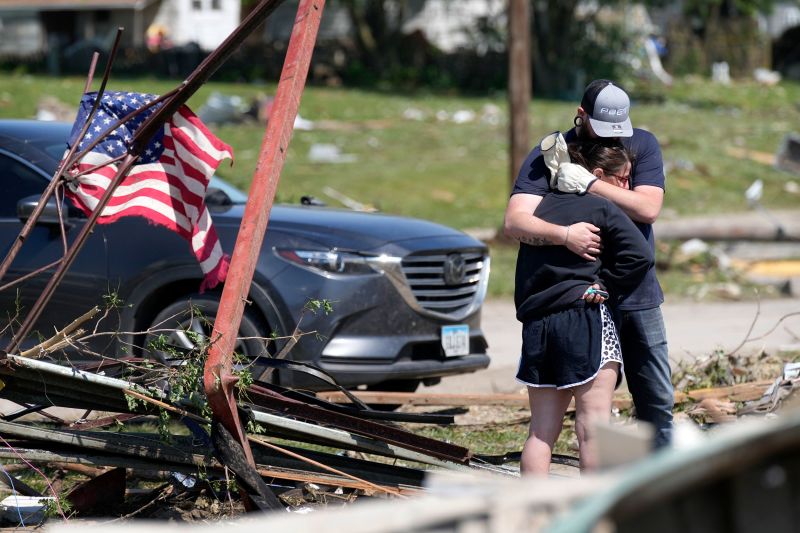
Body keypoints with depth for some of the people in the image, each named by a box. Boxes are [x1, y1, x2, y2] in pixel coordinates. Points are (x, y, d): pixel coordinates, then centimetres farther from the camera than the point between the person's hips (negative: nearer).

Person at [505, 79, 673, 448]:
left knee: (657, 400, 8)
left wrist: (590, 184, -23)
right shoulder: (548, 156, -6)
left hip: (639, 294, 3)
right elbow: (515, 222, -19)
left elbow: (648, 208, -14)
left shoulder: (642, 145, 1)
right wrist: (562, 234, -38)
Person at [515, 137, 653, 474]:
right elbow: (640, 255, -12)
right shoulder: (603, 209, -3)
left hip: (536, 324, 6)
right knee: (593, 424, -3)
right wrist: (605, 284, -2)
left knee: (541, 429, 8)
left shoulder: (543, 206, 16)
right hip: (584, 319, -6)